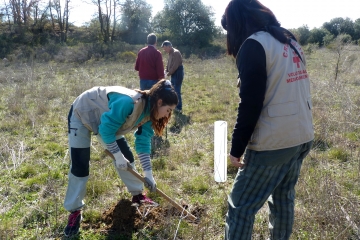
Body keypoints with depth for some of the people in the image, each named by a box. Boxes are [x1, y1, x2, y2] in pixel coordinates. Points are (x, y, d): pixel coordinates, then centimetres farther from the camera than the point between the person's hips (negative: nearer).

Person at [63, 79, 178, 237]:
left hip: (106, 121, 8)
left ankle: (137, 194, 24)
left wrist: (148, 173, -10)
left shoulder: (148, 112, -11)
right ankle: (75, 211, 8)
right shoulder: (128, 102, -39)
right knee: (79, 166, -9)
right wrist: (117, 155, -24)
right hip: (81, 115, -8)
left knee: (126, 157, 6)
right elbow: (106, 129, -32)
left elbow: (143, 143, -7)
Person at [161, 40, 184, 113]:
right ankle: (175, 105, 25)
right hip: (173, 74, 10)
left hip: (178, 74, -10)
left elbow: (175, 66, -22)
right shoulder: (170, 53, 13)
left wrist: (168, 73, -16)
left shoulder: (176, 53, -17)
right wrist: (165, 71, 4)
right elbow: (168, 64, 20)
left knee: (177, 91, -7)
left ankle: (179, 108, -1)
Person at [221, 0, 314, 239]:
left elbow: (250, 104, -16)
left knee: (241, 205, 1)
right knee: (284, 196, 20)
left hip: (273, 141, -8)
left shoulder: (254, 45, -11)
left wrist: (237, 148, -10)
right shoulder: (290, 40, 14)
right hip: (303, 136, 9)